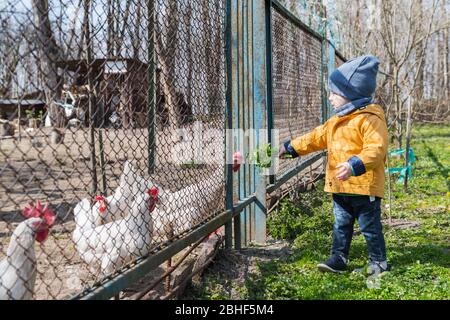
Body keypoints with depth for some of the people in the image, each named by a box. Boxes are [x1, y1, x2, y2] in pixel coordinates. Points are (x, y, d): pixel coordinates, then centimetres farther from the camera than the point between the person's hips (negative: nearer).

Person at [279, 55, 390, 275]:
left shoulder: (370, 119, -16)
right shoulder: (336, 121, 13)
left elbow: (376, 149, -27)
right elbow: (316, 138, 20)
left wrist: (355, 166, -39)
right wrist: (290, 148, 18)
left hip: (364, 185, -8)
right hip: (340, 187, 8)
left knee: (370, 226, 5)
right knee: (341, 225, 15)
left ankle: (378, 261, 20)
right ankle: (338, 259, 24)